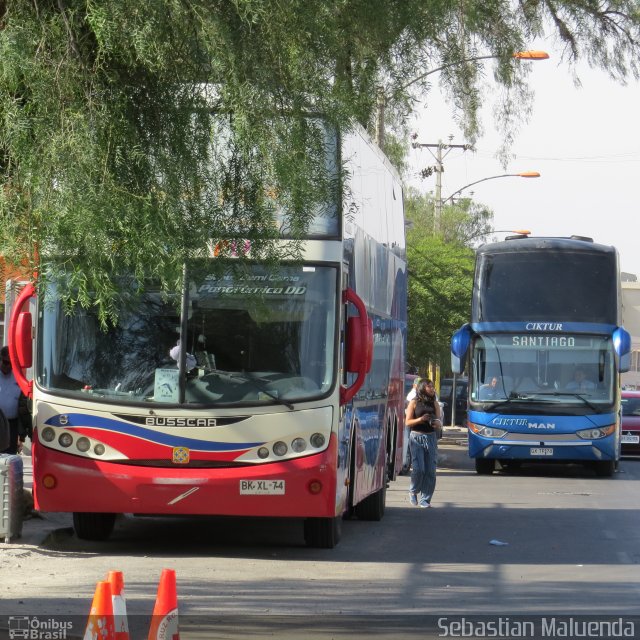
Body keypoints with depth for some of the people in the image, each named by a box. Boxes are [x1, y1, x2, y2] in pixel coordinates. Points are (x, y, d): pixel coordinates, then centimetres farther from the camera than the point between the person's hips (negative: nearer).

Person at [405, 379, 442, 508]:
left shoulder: (434, 403, 12)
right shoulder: (414, 403, 2)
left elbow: (439, 419, 11)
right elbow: (407, 422, -1)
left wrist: (437, 423, -12)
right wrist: (420, 419, -18)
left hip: (431, 438, 3)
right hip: (417, 438, -3)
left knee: (430, 470, -3)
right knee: (418, 469, -11)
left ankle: (425, 499, 4)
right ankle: (413, 491, 16)